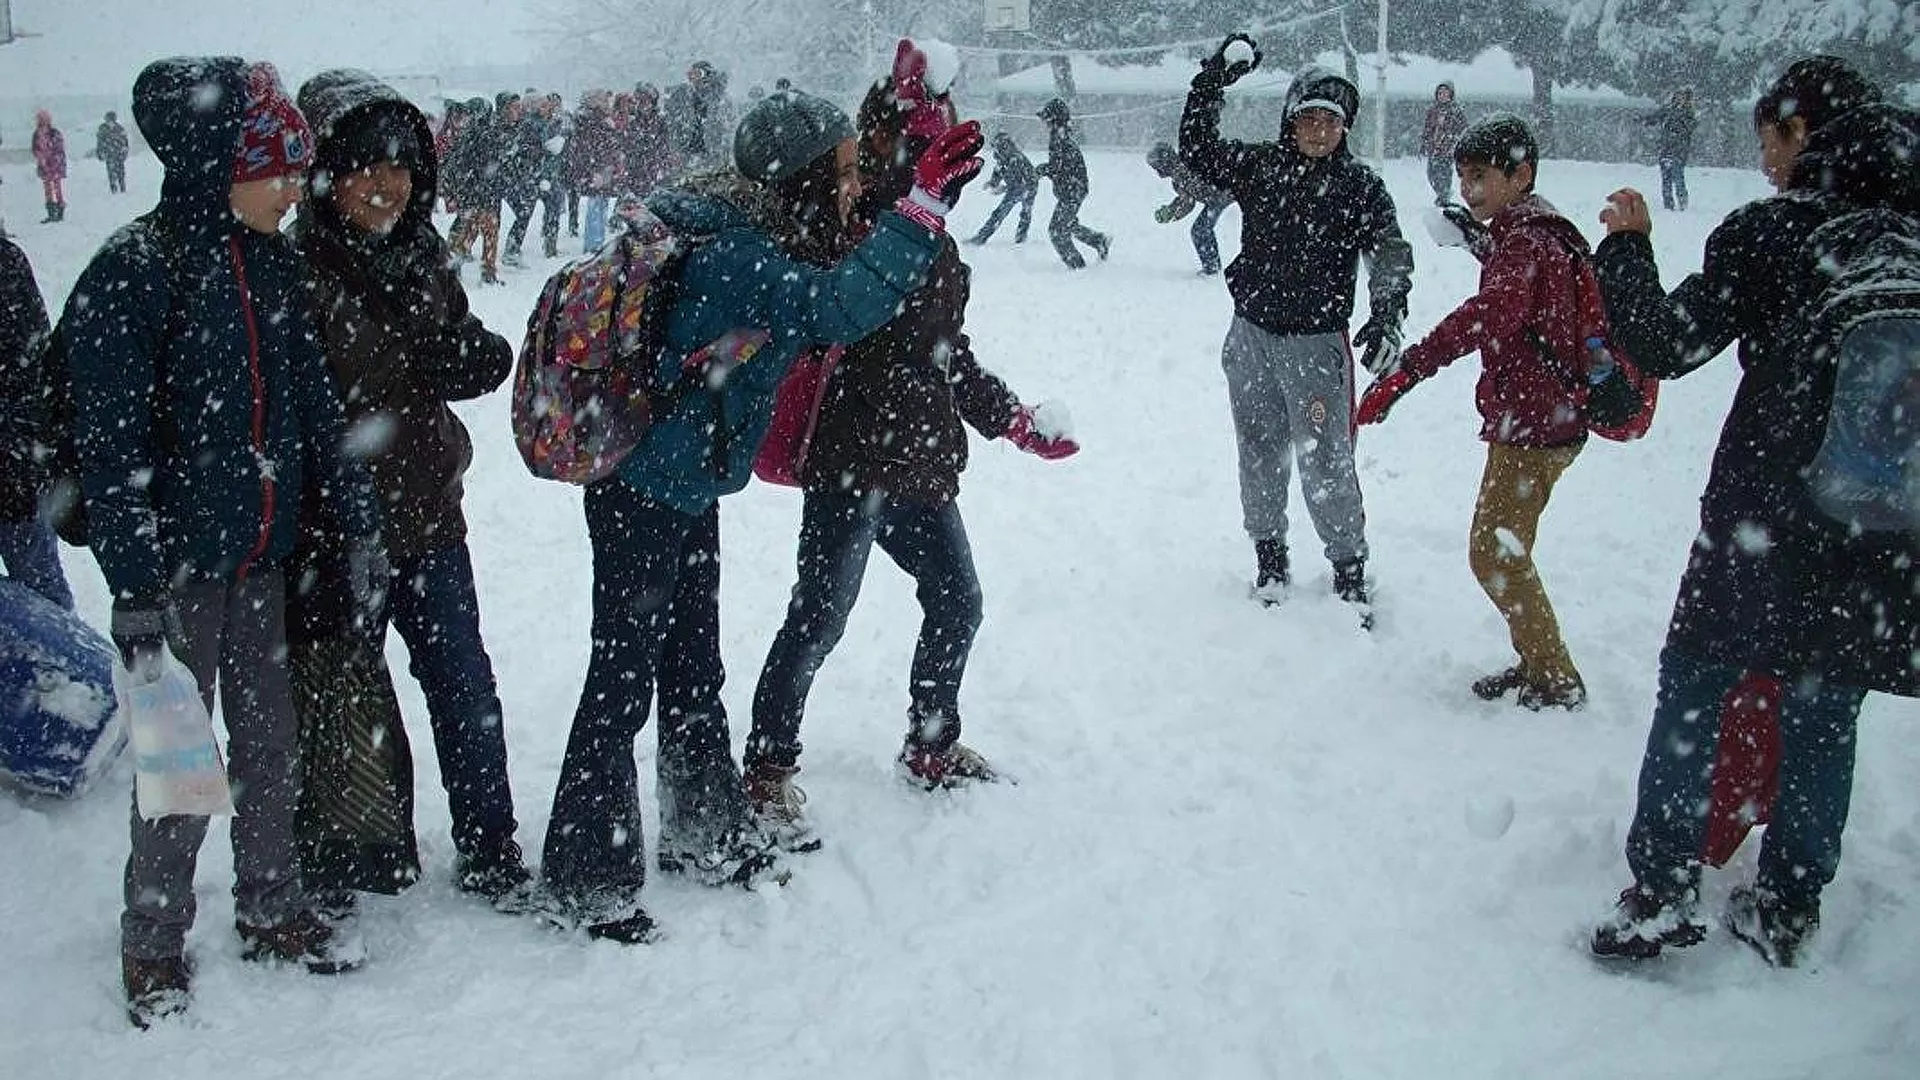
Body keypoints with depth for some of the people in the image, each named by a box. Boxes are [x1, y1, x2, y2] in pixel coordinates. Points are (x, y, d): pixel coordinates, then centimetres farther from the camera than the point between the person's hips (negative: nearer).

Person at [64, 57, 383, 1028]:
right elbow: (113, 447, -18)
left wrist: (356, 526, 10)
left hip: (262, 554, 6)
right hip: (179, 561, -6)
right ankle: (154, 944, 24)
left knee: (270, 742, 15)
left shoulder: (271, 262, 3)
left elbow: (313, 403, 10)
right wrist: (133, 593, -20)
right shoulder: (133, 273, -17)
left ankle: (269, 910, 33)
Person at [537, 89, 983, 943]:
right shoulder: (734, 247, -24)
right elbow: (837, 309, -38)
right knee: (625, 678, -1)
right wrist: (923, 207, -35)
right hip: (644, 495, -10)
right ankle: (586, 881, 11)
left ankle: (704, 835, 36)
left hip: (688, 487, 10)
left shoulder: (752, 234, 4)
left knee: (693, 669, 20)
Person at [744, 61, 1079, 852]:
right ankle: (767, 771, 12)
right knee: (820, 618, -3)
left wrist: (1015, 422, 23)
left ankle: (931, 747, 38)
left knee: (956, 605, 18)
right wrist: (919, 152, -38)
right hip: (852, 464, -9)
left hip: (923, 463, 9)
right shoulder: (849, 215, -10)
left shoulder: (934, 239, 16)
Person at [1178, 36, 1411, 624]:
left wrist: (1386, 316, -29)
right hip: (1251, 337, 3)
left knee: (1325, 462, -4)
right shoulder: (1258, 166, 2)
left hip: (1316, 343, -3)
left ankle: (1349, 570, 11)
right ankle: (1269, 558, 29)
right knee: (1260, 452, 13)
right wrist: (1215, 77, -7)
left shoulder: (1359, 185, -5)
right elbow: (1197, 148, 3)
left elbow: (1390, 253, -13)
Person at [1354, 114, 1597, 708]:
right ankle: (1536, 664, 30)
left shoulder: (1527, 244, -20)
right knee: (1503, 550, 18)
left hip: (1532, 425, -10)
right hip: (1539, 418, 10)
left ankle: (1557, 681, 7)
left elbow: (1487, 316, -37)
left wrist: (1408, 370, -44)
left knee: (1494, 555, -3)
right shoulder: (1526, 236, 12)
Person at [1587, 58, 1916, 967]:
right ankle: (1788, 907, 20)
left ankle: (1663, 892, 6)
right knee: (1824, 710, 13)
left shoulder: (1770, 234, -10)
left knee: (1695, 687, 7)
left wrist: (1627, 245, 0)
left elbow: (1663, 346, -11)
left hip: (1769, 509, -4)